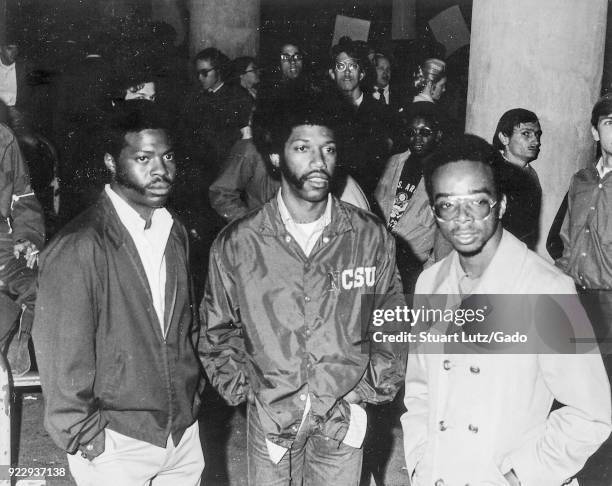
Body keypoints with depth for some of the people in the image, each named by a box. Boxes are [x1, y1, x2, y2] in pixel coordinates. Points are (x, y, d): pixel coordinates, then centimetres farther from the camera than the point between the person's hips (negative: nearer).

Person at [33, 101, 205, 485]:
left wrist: (193, 391, 10)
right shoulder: (78, 249, -18)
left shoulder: (175, 232, 4)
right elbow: (63, 359, -14)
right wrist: (87, 436, -9)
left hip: (185, 430, 6)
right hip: (115, 447, -6)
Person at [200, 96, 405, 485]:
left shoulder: (371, 237, -6)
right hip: (269, 415, 0)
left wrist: (371, 387, 0)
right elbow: (218, 329, 6)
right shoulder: (236, 244, -8)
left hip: (344, 416, 0)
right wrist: (242, 388, 0)